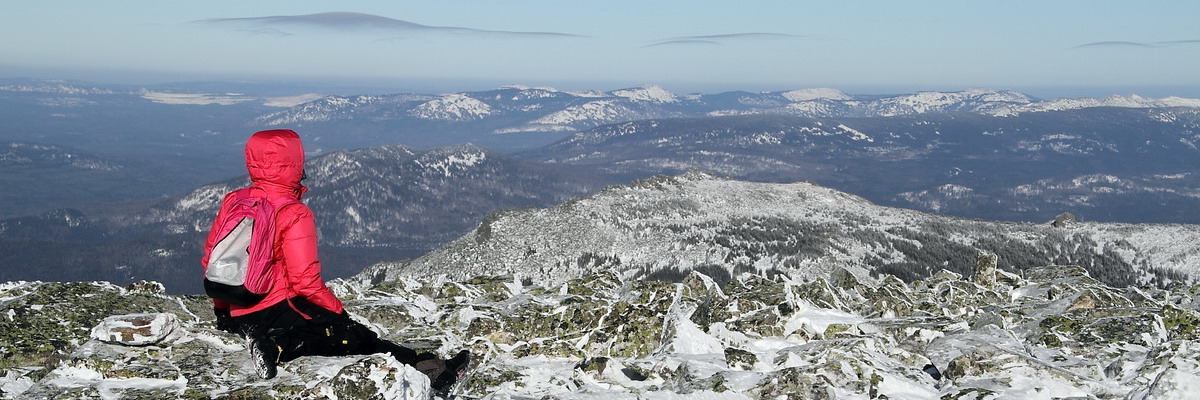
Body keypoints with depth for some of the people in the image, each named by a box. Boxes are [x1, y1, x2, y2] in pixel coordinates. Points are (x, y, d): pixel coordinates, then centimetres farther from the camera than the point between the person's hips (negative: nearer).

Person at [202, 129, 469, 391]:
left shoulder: (232, 202, 4)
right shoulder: (295, 215, -16)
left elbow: (210, 258, 11)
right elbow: (305, 281, -17)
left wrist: (222, 306, 25)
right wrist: (337, 309, -1)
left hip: (234, 317, 7)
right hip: (277, 310, -7)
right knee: (356, 338, 3)